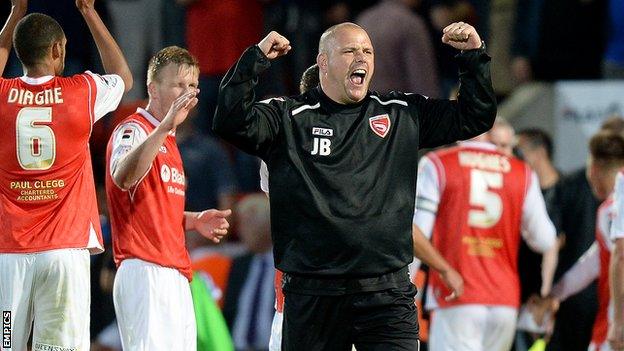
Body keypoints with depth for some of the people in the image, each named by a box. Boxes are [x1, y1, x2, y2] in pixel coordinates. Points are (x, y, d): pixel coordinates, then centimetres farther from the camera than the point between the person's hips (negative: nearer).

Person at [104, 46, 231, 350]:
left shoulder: (168, 141, 23)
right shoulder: (133, 129, -7)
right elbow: (122, 177, -31)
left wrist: (194, 220, 14)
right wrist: (166, 125, -39)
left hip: (176, 276, 10)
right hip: (145, 271, -10)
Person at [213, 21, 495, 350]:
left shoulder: (404, 114, 13)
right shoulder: (288, 117, 3)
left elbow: (475, 116, 19)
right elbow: (231, 122, -12)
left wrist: (473, 55, 8)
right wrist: (256, 58, -16)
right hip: (312, 295, -1)